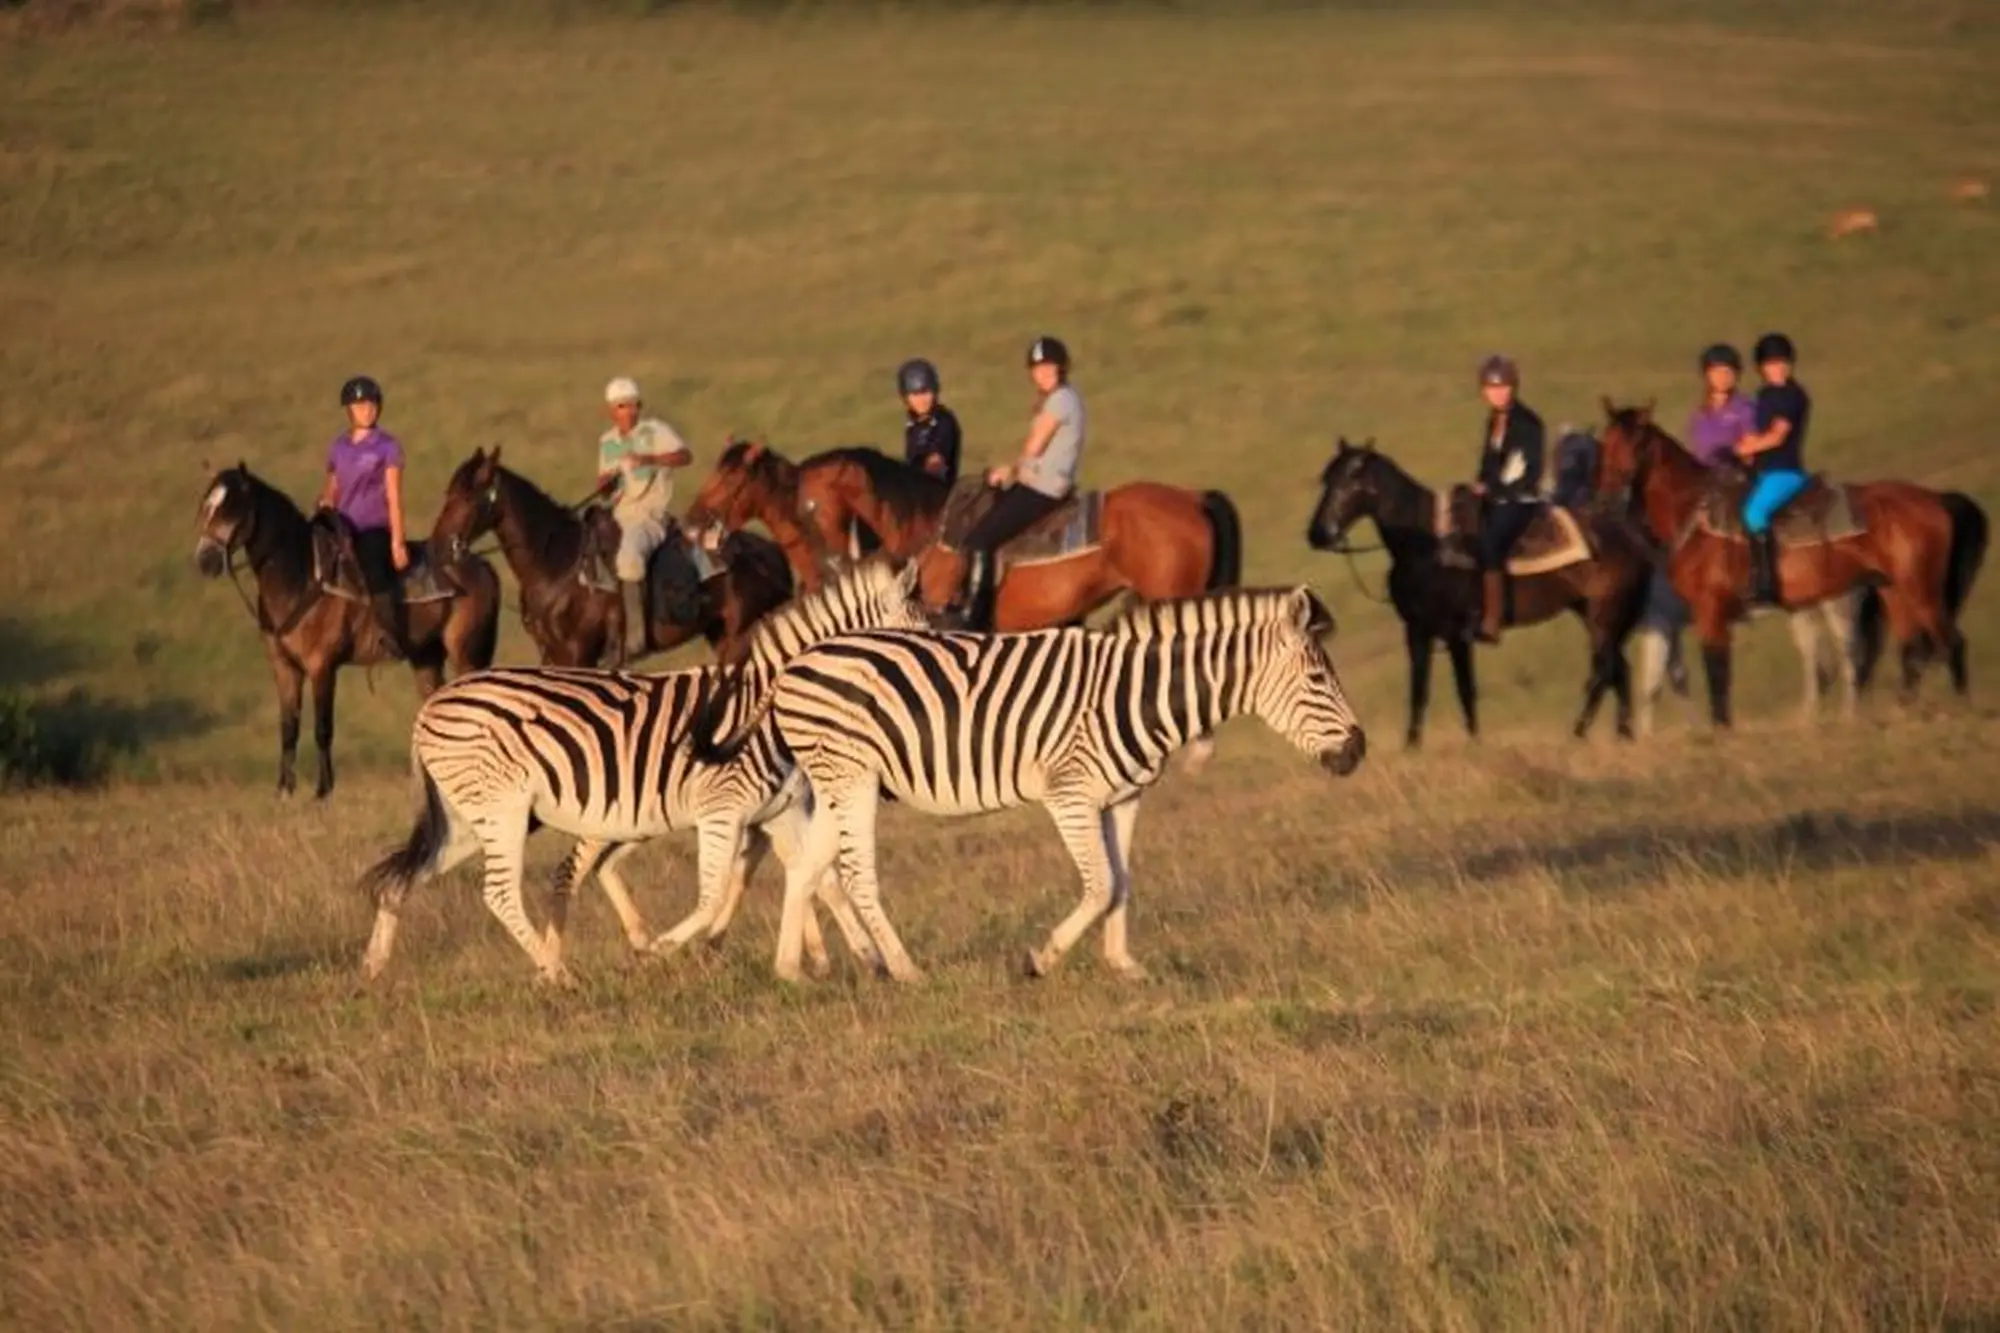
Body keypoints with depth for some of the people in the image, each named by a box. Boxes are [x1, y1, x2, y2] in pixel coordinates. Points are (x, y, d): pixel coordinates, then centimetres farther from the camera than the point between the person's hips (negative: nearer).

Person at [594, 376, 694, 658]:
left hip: (651, 516, -8)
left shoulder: (654, 431, -4)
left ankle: (634, 638, -33)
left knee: (629, 558, -34)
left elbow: (685, 455, -21)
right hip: (619, 518, 8)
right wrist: (604, 485, -6)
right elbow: (603, 493, 19)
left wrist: (651, 459, -36)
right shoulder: (607, 442, 12)